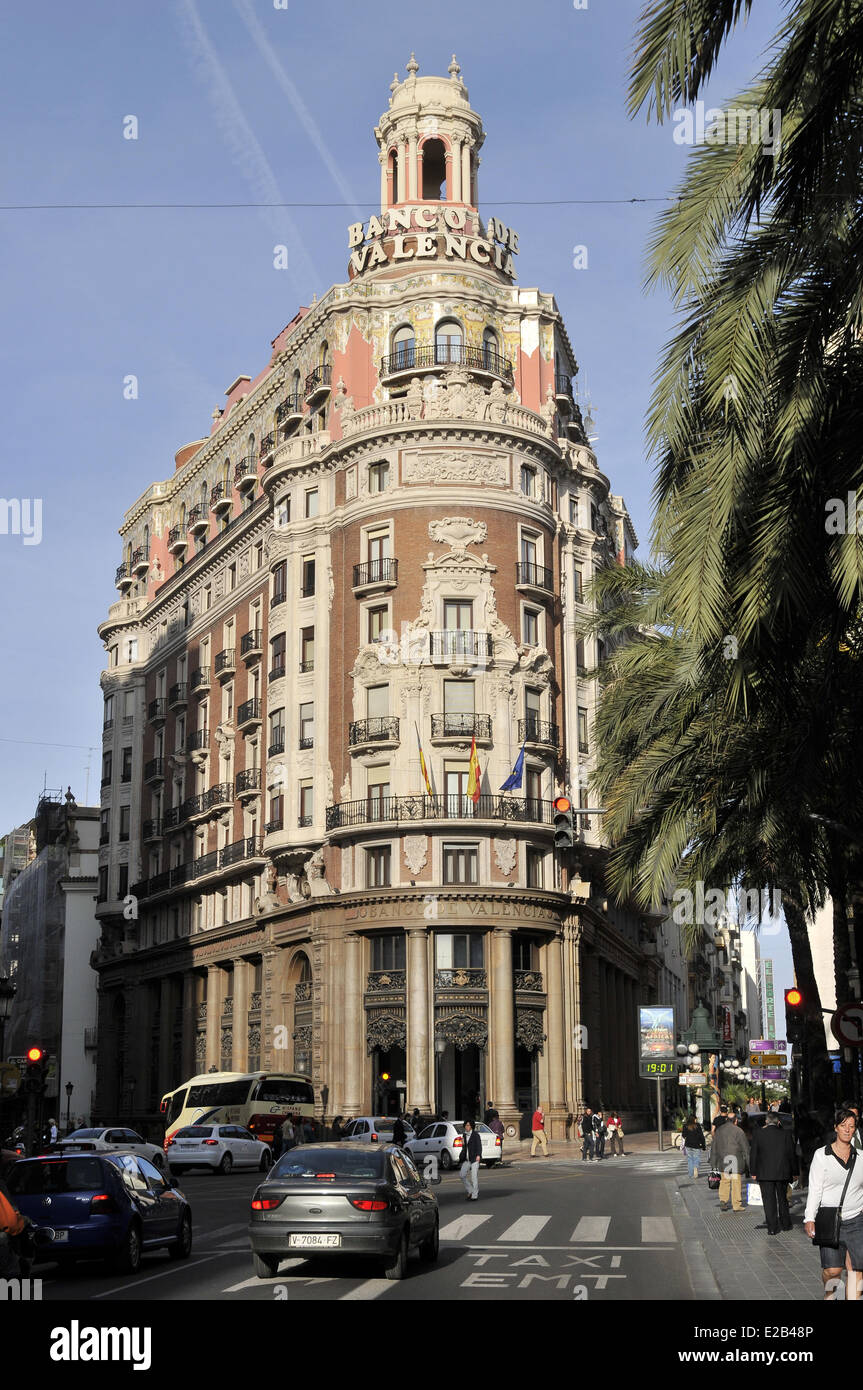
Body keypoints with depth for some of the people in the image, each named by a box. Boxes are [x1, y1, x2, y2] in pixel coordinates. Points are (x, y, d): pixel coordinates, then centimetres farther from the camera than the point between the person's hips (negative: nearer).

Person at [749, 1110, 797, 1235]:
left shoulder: (758, 1134, -5)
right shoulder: (785, 1134, -4)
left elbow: (753, 1154, -2)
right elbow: (792, 1154, 1)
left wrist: (753, 1172, 6)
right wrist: (794, 1172, 11)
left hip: (765, 1173, -2)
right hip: (782, 1173, 2)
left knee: (769, 1200, 4)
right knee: (782, 1198, 18)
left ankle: (772, 1228, 2)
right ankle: (785, 1224, 27)